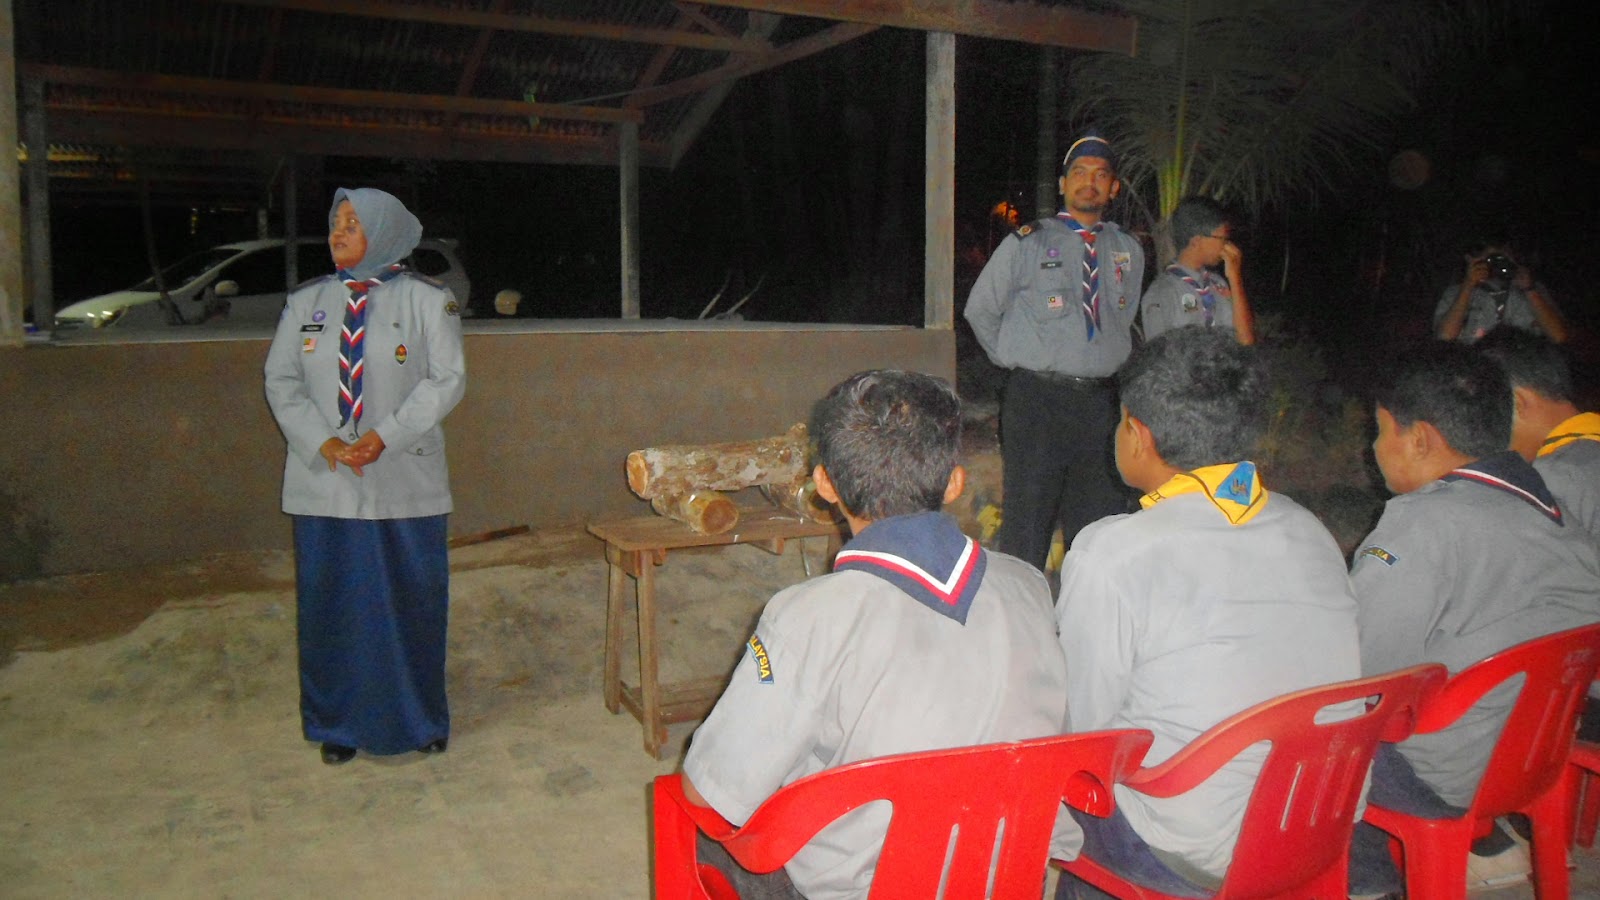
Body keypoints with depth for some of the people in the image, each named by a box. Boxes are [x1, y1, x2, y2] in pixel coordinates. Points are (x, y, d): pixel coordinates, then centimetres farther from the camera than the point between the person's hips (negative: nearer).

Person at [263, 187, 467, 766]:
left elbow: (447, 380, -6)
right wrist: (321, 442, -10)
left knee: (411, 602, 4)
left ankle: (422, 719, 21)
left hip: (405, 482, -2)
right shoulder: (306, 302, 9)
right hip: (323, 483, 3)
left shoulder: (426, 300, 0)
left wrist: (387, 435, -17)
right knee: (330, 604, 7)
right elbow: (281, 380, 6)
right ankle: (339, 725, 22)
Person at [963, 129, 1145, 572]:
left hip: (1101, 401, 4)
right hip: (1037, 399, -4)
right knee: (1027, 522, -5)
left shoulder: (1128, 251, 13)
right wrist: (1016, 361, 8)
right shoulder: (1027, 243, 2)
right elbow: (980, 309, 9)